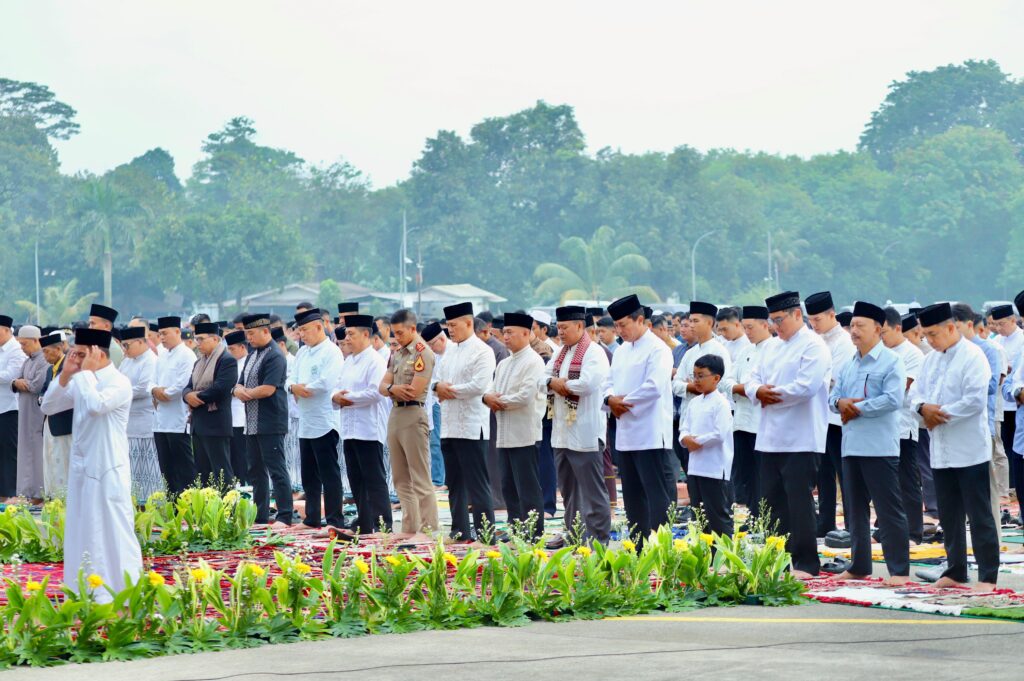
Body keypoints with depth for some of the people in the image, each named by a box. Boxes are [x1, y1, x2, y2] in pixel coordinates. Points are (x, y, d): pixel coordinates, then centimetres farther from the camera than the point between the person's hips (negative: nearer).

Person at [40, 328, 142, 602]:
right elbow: (48, 407, 9)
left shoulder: (119, 383, -14)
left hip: (108, 469, -8)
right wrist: (65, 375, -3)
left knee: (114, 530, -3)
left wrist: (87, 371, -19)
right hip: (81, 467, 8)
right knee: (82, 530, 12)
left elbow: (96, 404, -31)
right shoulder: (80, 381, 7)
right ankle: (86, 591, 21)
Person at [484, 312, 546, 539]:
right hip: (505, 434, 9)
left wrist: (500, 401, -8)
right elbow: (492, 390, 18)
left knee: (528, 488, -6)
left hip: (524, 434, -9)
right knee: (509, 487, 12)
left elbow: (525, 396, -19)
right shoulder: (504, 364, 19)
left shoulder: (533, 362, -9)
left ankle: (534, 534, -2)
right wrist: (488, 396, -6)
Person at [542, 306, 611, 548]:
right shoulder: (561, 353, 17)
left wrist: (559, 384, -10)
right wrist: (553, 383, -11)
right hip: (561, 432, 9)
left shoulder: (594, 353, -11)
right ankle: (573, 532, 26)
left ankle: (598, 537, -3)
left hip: (585, 434, -9)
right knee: (568, 487, 16)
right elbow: (543, 379, 12)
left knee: (591, 488, -5)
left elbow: (587, 383, -24)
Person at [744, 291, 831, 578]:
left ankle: (806, 563, -3)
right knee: (773, 500, 9)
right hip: (771, 438, 8)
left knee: (799, 500, -7)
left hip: (800, 440, -8)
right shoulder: (773, 349, 20)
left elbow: (806, 387, -20)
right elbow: (753, 381, 17)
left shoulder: (813, 346, -8)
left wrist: (770, 395, -9)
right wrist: (759, 391, -7)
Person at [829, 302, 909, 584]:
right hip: (851, 445, 8)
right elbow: (833, 396, 16)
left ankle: (899, 569, -5)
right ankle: (859, 566, 21)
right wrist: (840, 403, -7)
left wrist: (857, 408, -12)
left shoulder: (891, 362, -6)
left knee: (889, 508, -7)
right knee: (856, 508, 13)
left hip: (879, 447, -8)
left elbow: (893, 400, -16)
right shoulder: (849, 365, 17)